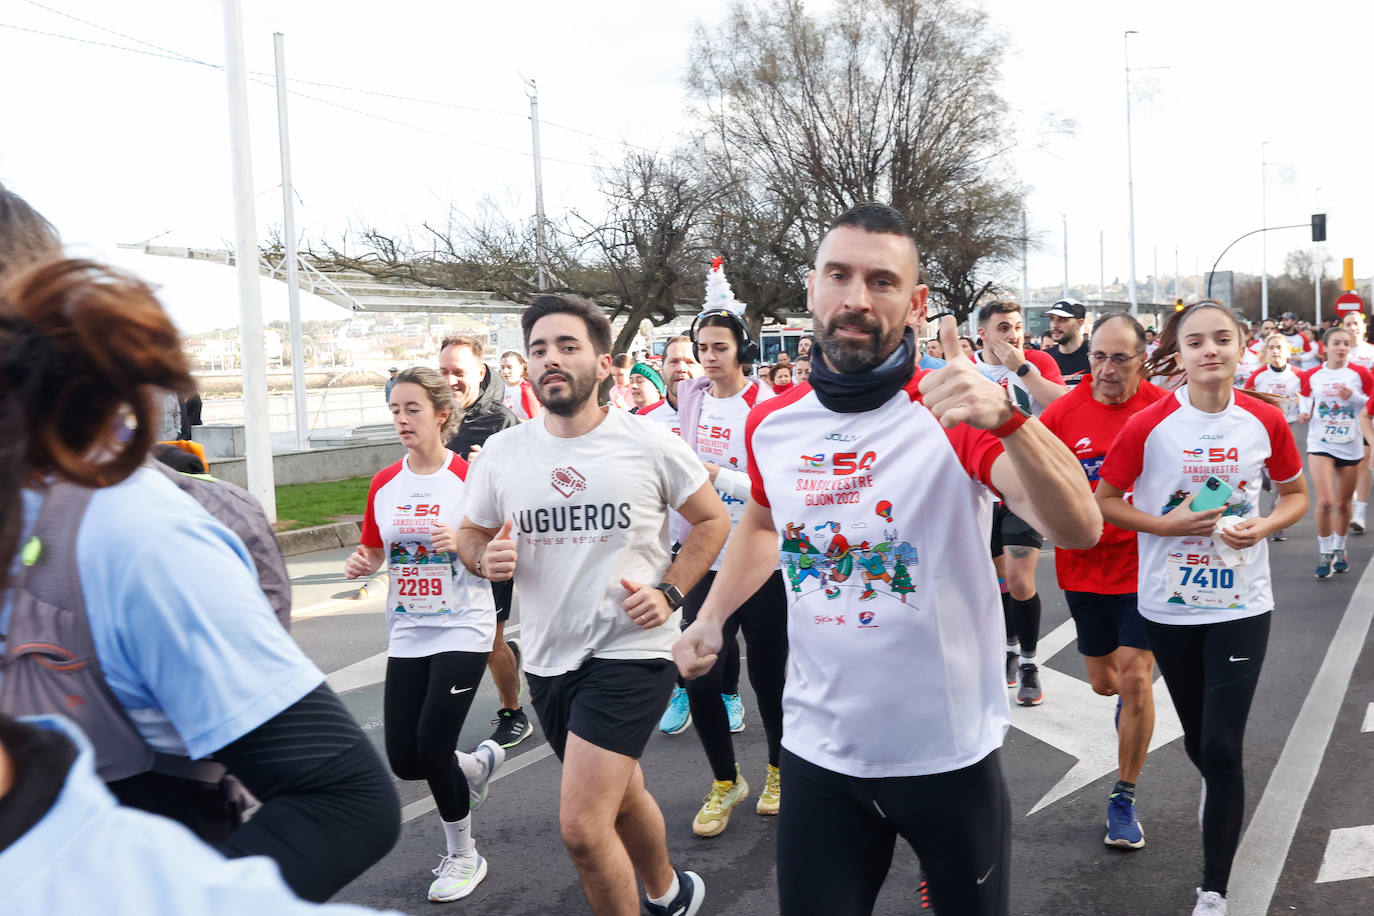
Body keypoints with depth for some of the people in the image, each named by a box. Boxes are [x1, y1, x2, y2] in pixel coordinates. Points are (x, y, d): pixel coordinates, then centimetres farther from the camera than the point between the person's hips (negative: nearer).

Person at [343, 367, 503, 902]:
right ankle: (480, 762, 38)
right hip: (407, 635, 5)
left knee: (432, 744, -10)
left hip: (462, 631, -5)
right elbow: (375, 552, 16)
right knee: (403, 760, 4)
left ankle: (463, 856, 16)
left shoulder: (470, 477, -10)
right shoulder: (384, 484, 5)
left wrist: (462, 543, -26)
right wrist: (361, 564, -6)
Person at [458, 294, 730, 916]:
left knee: (581, 826, -14)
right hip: (547, 657, 5)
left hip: (631, 649, -5)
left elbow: (712, 520, 2)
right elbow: (470, 535, 13)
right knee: (621, 797, 24)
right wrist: (487, 559, -11)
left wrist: (669, 592, -12)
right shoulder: (501, 452, 0)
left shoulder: (649, 444, -9)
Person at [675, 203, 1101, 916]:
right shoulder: (771, 423, -1)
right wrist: (710, 619, 10)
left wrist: (1008, 419, -43)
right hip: (818, 754, 3)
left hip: (950, 754, -2)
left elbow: (1079, 529, -28)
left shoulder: (956, 416, -13)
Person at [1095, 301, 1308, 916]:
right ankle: (1222, 797, 52)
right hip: (1169, 606, 1)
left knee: (1223, 748, -6)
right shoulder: (1148, 425, -10)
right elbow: (1104, 500, -2)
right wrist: (1167, 525, -16)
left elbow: (1296, 495, 10)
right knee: (1198, 737, 16)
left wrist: (1263, 527, -10)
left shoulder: (1266, 421, -4)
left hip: (1241, 606, 0)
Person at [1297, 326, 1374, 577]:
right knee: (1324, 501, -13)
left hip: (1350, 446, 1)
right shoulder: (1311, 375, 2)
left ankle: (1339, 549, 30)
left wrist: (1353, 396, -16)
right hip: (1320, 444, -1)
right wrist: (1304, 414, -5)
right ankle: (1324, 553, 3)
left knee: (1343, 503, 10)